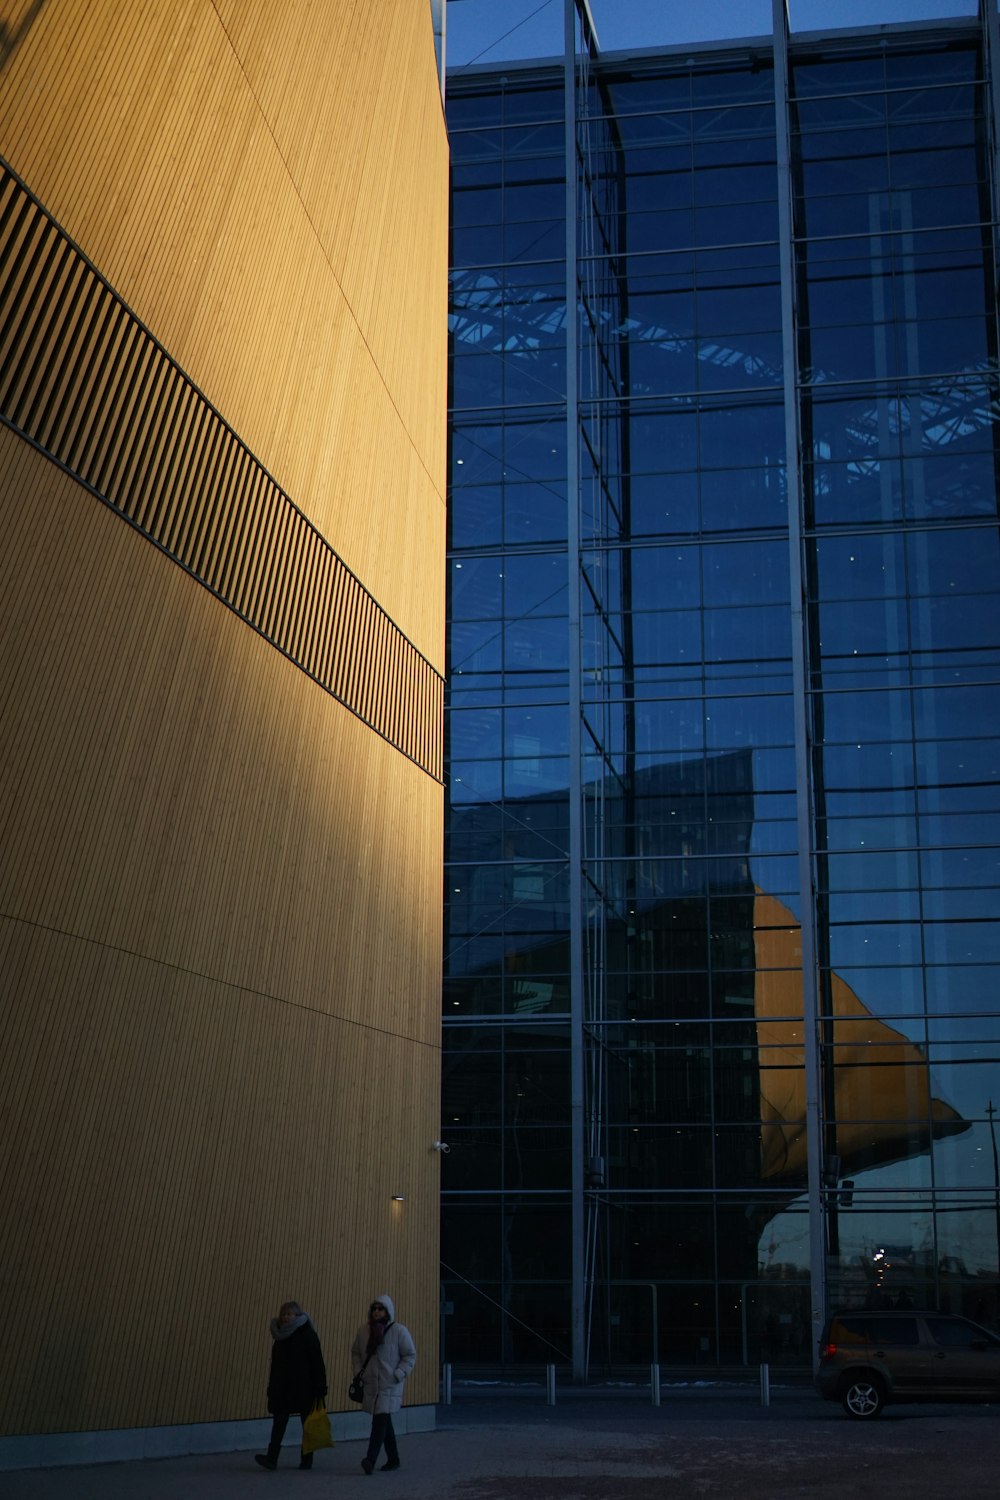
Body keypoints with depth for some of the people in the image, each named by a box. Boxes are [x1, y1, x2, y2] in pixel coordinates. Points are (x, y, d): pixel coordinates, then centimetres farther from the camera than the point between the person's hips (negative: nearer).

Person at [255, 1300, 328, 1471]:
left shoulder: (308, 1335, -5)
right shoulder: (281, 1336, 10)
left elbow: (317, 1363, -9)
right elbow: (275, 1364, 13)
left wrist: (320, 1390, -14)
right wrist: (271, 1389, 9)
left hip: (304, 1388, -5)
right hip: (283, 1388, 5)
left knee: (307, 1423, 4)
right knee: (279, 1421, -6)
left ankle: (307, 1460, 11)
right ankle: (271, 1458, -12)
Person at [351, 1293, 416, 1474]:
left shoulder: (399, 1331, -6)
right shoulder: (364, 1330, 6)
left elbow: (410, 1355, -2)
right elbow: (355, 1352, 17)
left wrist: (398, 1375, -12)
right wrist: (358, 1371, 3)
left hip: (390, 1386, -5)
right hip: (370, 1385, 5)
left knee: (381, 1420, -16)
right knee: (384, 1422, 13)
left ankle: (371, 1459, -22)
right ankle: (393, 1459, 25)